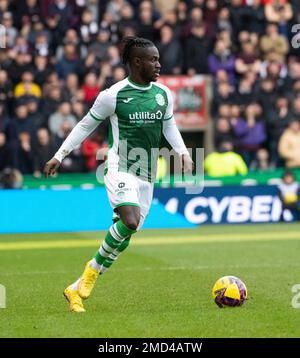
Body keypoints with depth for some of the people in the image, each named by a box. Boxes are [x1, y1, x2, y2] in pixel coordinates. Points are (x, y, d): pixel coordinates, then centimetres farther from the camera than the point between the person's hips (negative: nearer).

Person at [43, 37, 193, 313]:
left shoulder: (163, 94, 7)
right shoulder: (113, 95, -7)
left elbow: (169, 126, 21)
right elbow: (87, 125, 4)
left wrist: (183, 152, 4)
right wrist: (60, 155, 5)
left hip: (147, 176, 6)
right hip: (120, 170, -6)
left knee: (122, 240, 4)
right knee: (130, 222, -29)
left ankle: (78, 289, 15)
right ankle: (91, 272, -9)